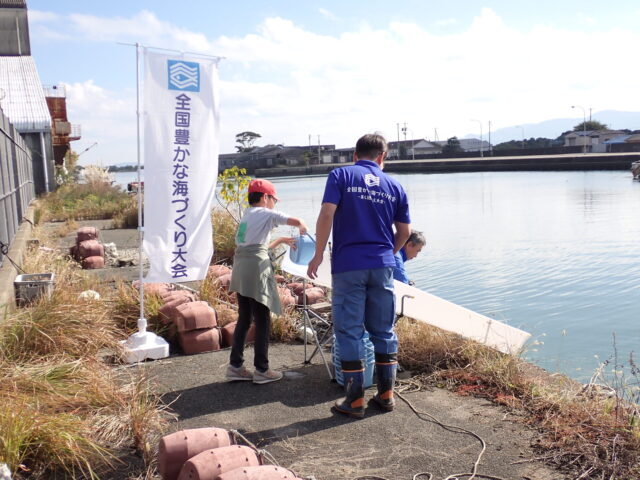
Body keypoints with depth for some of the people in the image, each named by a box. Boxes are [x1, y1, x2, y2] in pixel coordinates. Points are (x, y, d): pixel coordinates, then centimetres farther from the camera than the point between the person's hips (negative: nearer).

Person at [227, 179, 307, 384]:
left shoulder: (246, 215, 22)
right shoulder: (266, 214, -1)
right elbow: (296, 221, -6)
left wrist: (282, 240, 26)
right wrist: (303, 230, 14)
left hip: (240, 270, 8)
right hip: (256, 269, -8)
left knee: (244, 318, 14)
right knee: (262, 320, 0)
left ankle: (235, 365, 18)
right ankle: (261, 369, 6)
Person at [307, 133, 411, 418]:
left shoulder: (340, 176, 1)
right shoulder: (394, 186, 11)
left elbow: (326, 215, -11)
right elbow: (405, 231, 12)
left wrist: (318, 255, -4)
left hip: (348, 266, -3)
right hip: (382, 266, 3)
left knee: (349, 331, 3)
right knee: (384, 331, 13)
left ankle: (355, 400, 7)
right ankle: (386, 395, 20)